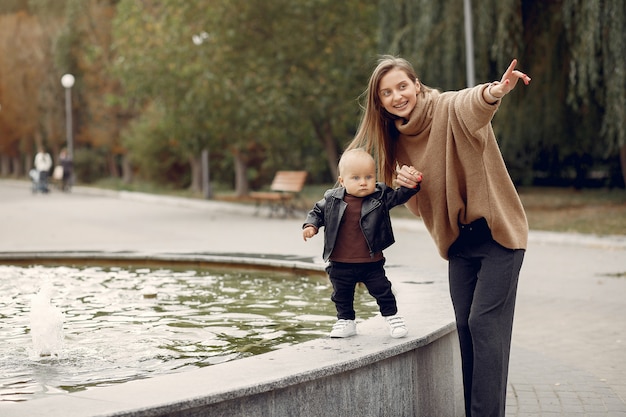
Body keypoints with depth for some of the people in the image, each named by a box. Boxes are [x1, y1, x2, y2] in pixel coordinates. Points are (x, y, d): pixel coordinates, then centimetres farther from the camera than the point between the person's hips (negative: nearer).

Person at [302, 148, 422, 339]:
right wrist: (311, 225, -10)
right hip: (340, 264, 1)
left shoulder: (381, 196, -7)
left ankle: (392, 316, 28)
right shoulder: (332, 199, -6)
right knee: (342, 294, 15)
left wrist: (411, 185, -28)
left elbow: (399, 196, -9)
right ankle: (346, 320, 33)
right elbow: (318, 212, 7)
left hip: (371, 262, -1)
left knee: (382, 290, 8)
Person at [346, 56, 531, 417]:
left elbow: (474, 104, -42)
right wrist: (406, 184, -12)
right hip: (459, 241, 7)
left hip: (498, 232, -7)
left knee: (484, 322, -11)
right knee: (465, 326, 8)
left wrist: (496, 91, -66)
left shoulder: (449, 109, -16)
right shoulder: (398, 139, 5)